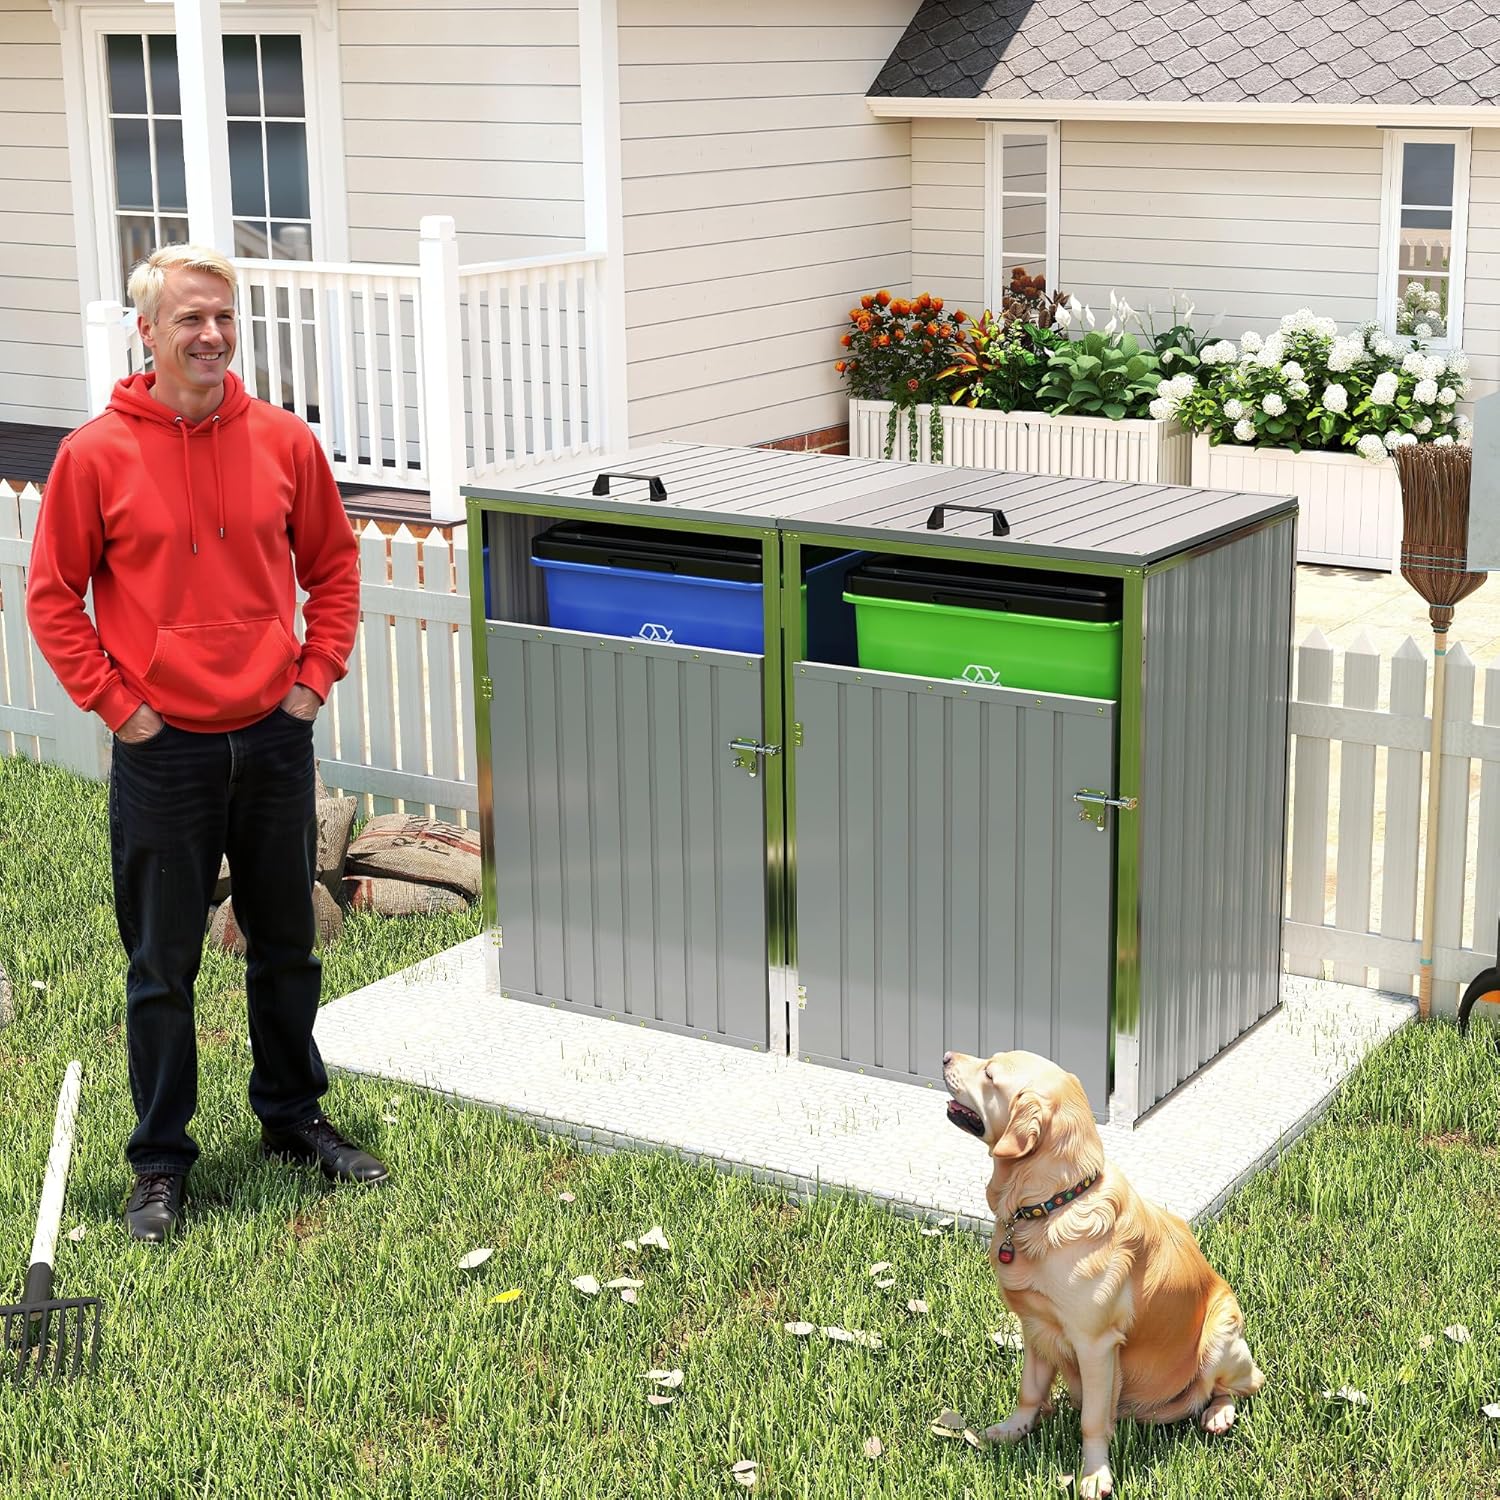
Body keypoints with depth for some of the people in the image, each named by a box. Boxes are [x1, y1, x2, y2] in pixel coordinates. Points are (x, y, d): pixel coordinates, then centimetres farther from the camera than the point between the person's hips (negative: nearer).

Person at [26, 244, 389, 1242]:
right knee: (163, 965, 5)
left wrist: (315, 674, 3)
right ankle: (162, 1162, 17)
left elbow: (334, 566, 12)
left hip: (275, 739, 3)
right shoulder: (97, 454, -7)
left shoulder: (285, 441, 1)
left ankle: (293, 1117, 33)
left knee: (287, 945, 15)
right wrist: (115, 702, -7)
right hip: (163, 750, -3)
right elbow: (53, 597, -2)